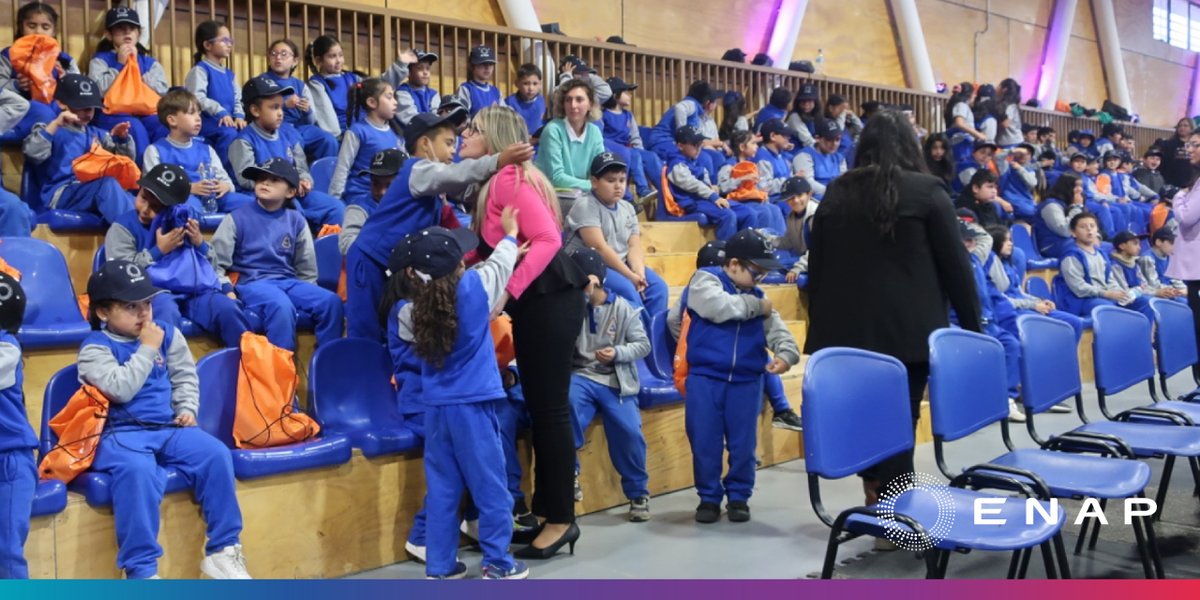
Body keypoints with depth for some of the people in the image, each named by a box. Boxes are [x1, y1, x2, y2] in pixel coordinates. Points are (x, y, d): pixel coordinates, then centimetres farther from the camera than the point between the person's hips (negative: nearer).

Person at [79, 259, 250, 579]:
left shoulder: (167, 334, 11)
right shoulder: (95, 347, -3)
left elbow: (185, 376, 17)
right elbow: (120, 388, -18)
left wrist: (187, 409, 1)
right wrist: (147, 349, -13)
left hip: (168, 427, 5)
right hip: (120, 433, -5)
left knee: (216, 454, -19)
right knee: (137, 470, -37)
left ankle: (222, 550, -8)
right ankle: (141, 571, -29)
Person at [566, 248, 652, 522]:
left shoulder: (622, 307, 4)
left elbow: (643, 344, 4)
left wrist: (618, 353, -15)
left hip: (617, 381, 0)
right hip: (581, 376, 0)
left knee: (629, 432, -16)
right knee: (566, 401, -34)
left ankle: (638, 492, 10)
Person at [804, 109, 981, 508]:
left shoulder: (836, 193, 10)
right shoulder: (926, 191, 0)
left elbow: (816, 265, 12)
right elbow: (955, 265, 0)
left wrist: (820, 324, 16)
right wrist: (972, 325, 7)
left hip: (847, 327, 3)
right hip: (908, 328, -3)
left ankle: (877, 498, 18)